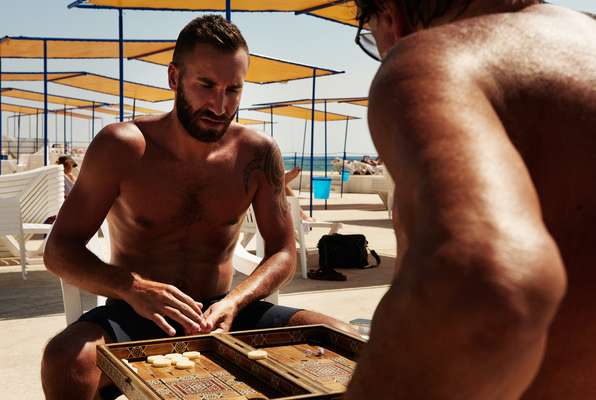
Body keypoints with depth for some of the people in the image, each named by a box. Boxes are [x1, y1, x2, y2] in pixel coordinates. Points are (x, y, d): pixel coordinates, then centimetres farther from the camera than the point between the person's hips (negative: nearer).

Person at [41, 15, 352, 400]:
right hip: (134, 317, -2)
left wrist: (233, 302, -19)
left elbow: (284, 252, 2)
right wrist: (133, 288, -29)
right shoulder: (121, 146, -10)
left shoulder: (259, 154, -3)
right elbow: (60, 249, -8)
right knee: (66, 360, -35)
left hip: (219, 314, 3)